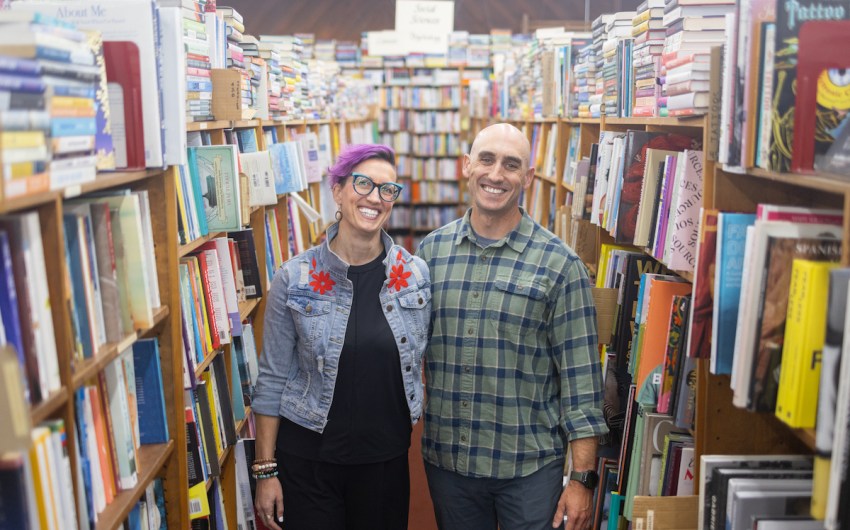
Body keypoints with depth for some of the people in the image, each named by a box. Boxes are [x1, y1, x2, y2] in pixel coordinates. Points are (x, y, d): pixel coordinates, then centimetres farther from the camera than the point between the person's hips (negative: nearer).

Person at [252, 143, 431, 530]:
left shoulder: (416, 275, -4)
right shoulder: (294, 279, -10)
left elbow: (423, 363, 6)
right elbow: (272, 380, -5)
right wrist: (265, 470, -4)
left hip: (387, 459, 2)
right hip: (307, 460, -2)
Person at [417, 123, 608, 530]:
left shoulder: (559, 264, -9)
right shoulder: (431, 251, 1)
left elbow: (580, 375, -8)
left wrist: (583, 478, -9)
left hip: (530, 465, -3)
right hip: (445, 460, 3)